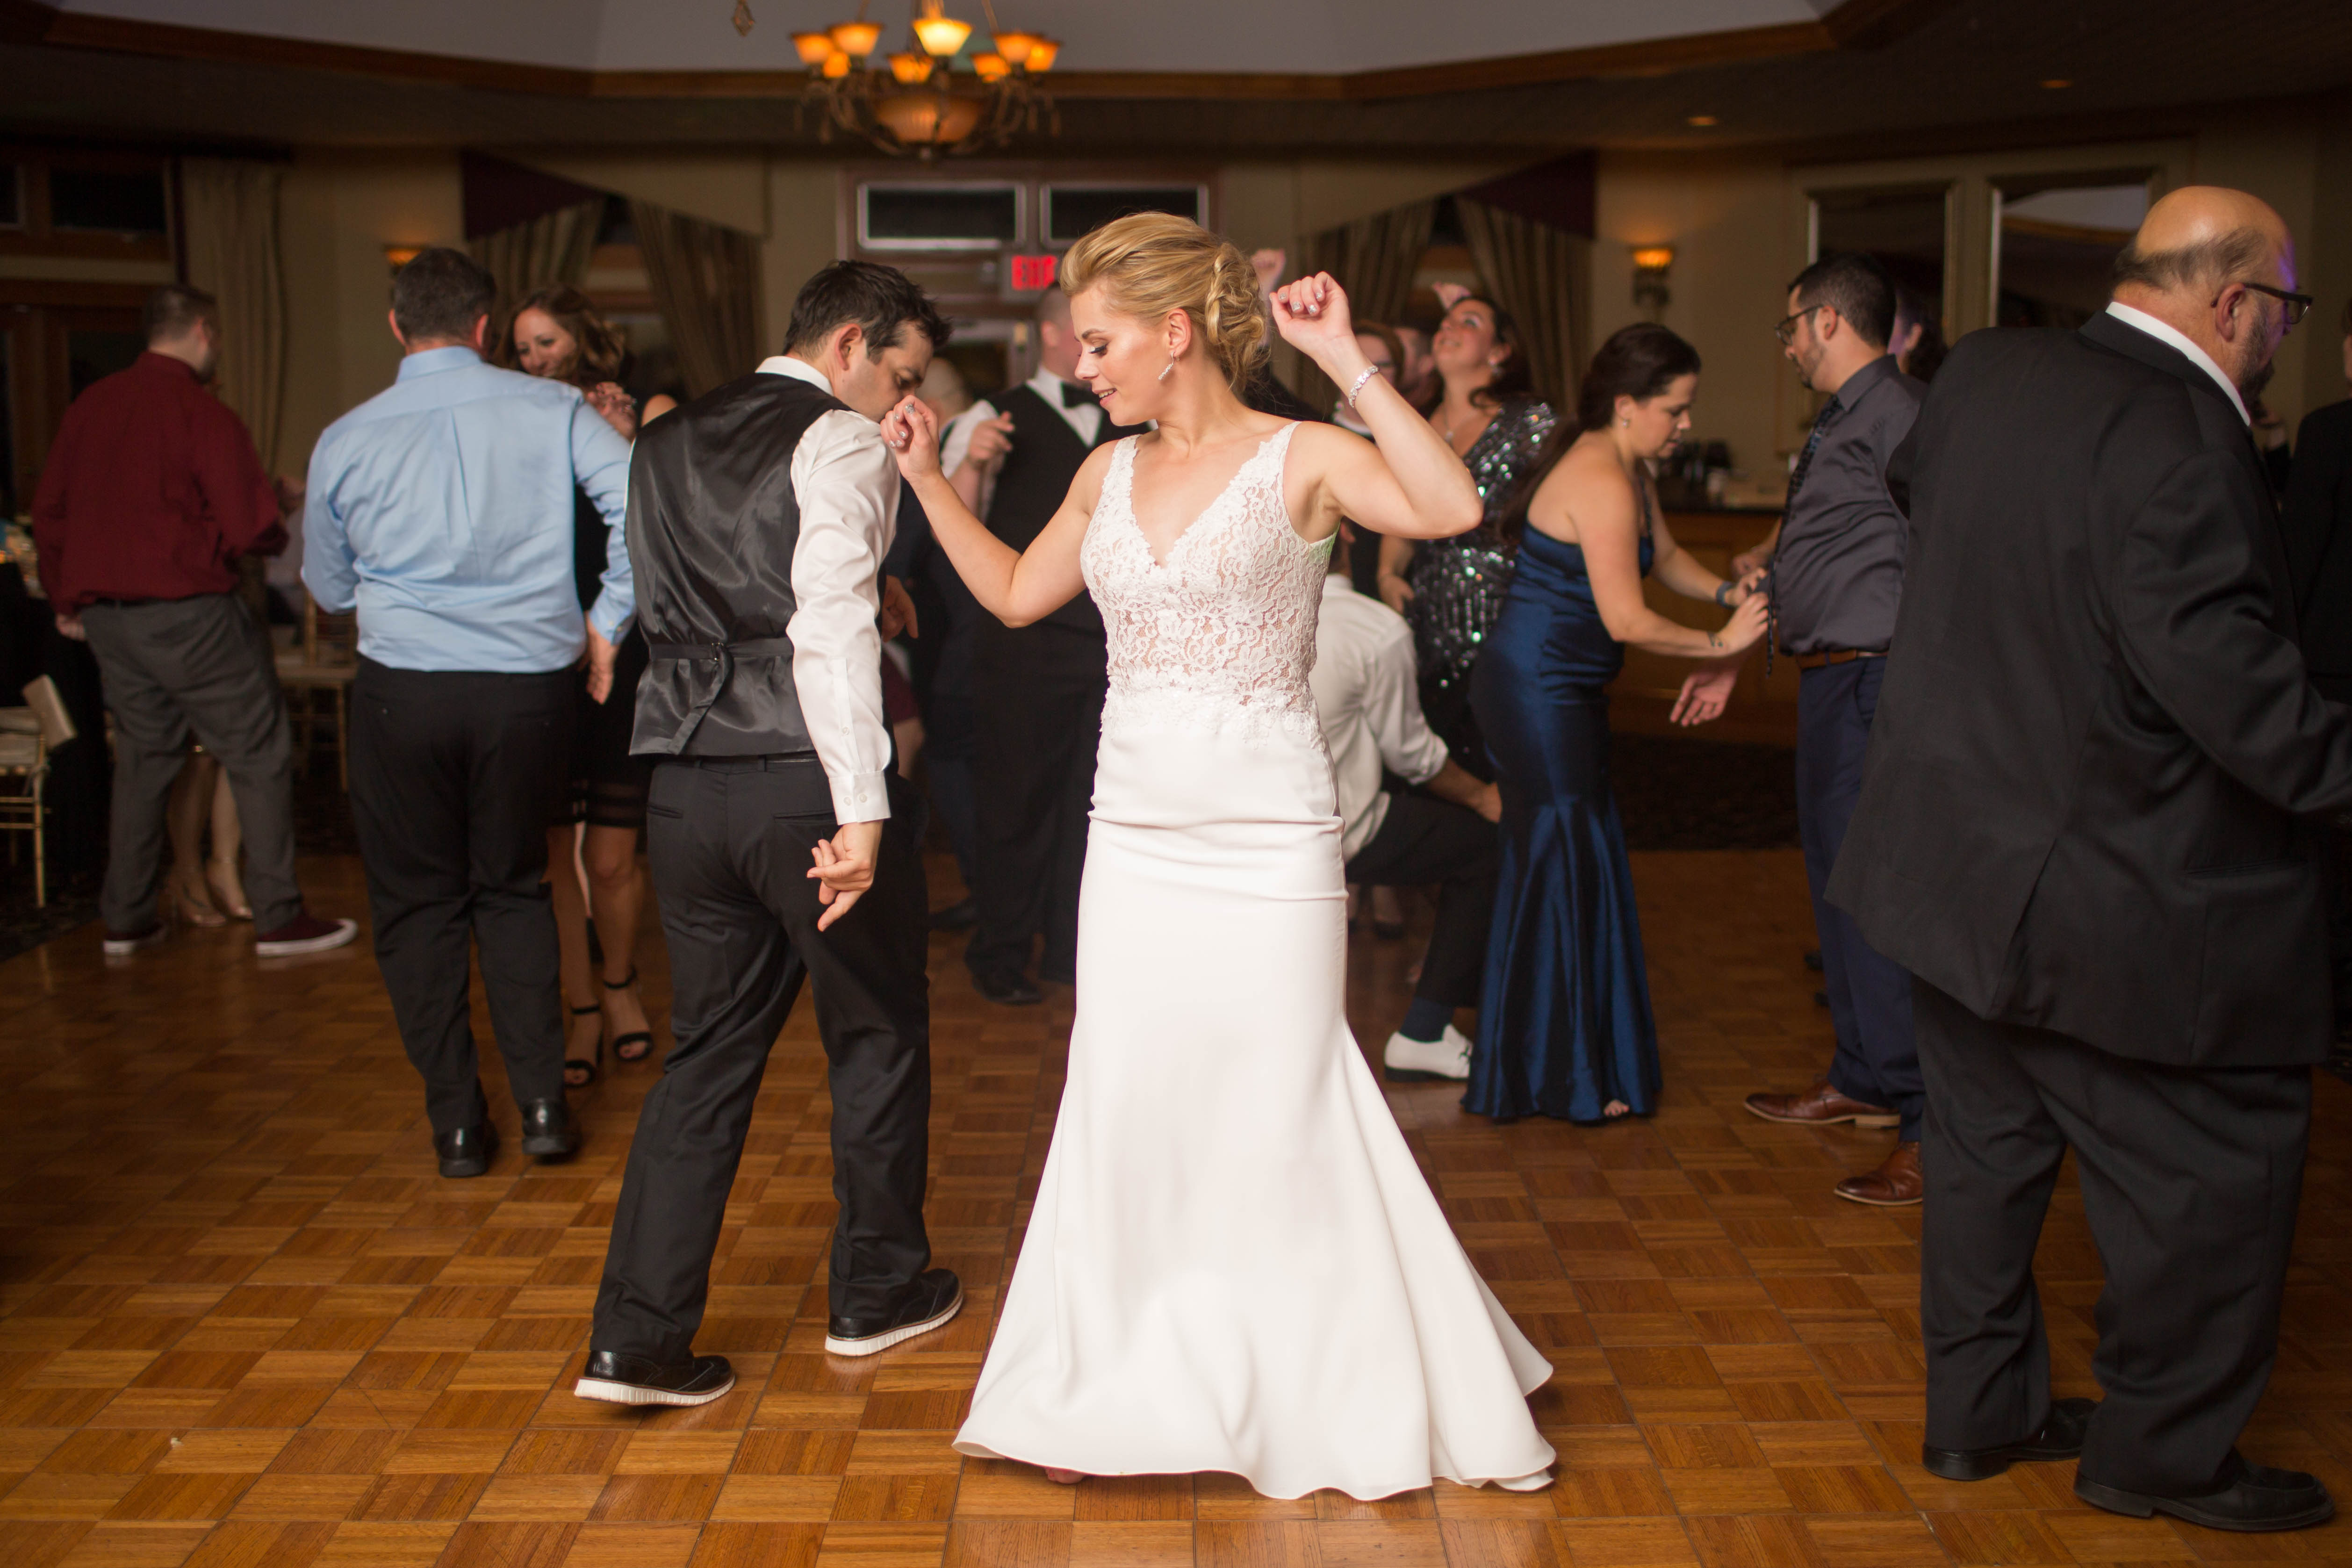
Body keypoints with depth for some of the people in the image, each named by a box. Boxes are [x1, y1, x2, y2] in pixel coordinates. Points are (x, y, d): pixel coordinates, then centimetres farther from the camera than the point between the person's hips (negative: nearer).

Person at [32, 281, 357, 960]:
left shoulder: (91, 405, 7)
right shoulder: (203, 414, -13)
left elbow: (48, 512, 13)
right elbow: (250, 530, -17)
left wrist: (65, 600, 22)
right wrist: (278, 536, 6)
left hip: (104, 615, 7)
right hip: (186, 612, -7)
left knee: (142, 757, 17)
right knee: (260, 755, 1)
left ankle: (125, 918, 20)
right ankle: (278, 918, 0)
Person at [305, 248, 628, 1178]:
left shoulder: (346, 442, 2)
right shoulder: (553, 411, -1)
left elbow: (329, 588, 14)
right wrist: (608, 621, -1)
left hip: (403, 690, -1)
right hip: (531, 682, 1)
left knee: (418, 900, 12)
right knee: (514, 889, 18)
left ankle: (457, 1123, 14)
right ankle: (541, 1106, 13)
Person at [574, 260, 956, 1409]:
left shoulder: (663, 445, 16)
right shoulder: (842, 443, -8)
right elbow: (829, 629, -20)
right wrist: (861, 809, -23)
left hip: (688, 783, 6)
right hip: (807, 781, -6)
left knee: (708, 1051, 13)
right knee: (877, 1034, 13)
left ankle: (638, 1338, 9)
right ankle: (876, 1292, 27)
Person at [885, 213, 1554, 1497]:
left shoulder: (1298, 458, -7)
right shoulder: (1109, 475, 9)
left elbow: (1451, 508, -24)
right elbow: (1013, 593, 21)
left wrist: (1346, 362, -24)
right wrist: (926, 476, 15)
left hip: (1268, 844, -5)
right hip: (1134, 837, 5)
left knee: (1279, 1114, 3)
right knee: (1131, 1111, 10)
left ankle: (1341, 1397, 23)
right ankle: (1132, 1393, 25)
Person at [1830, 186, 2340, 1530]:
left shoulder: (1986, 375, 3)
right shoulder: (2175, 431, -23)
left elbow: (1914, 479, 26)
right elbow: (2222, 664, -30)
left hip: (1956, 856, 9)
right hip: (2114, 900, -9)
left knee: (1987, 1143, 20)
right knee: (2217, 1165, 9)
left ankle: (1980, 1409, 34)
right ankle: (2164, 1453, 23)